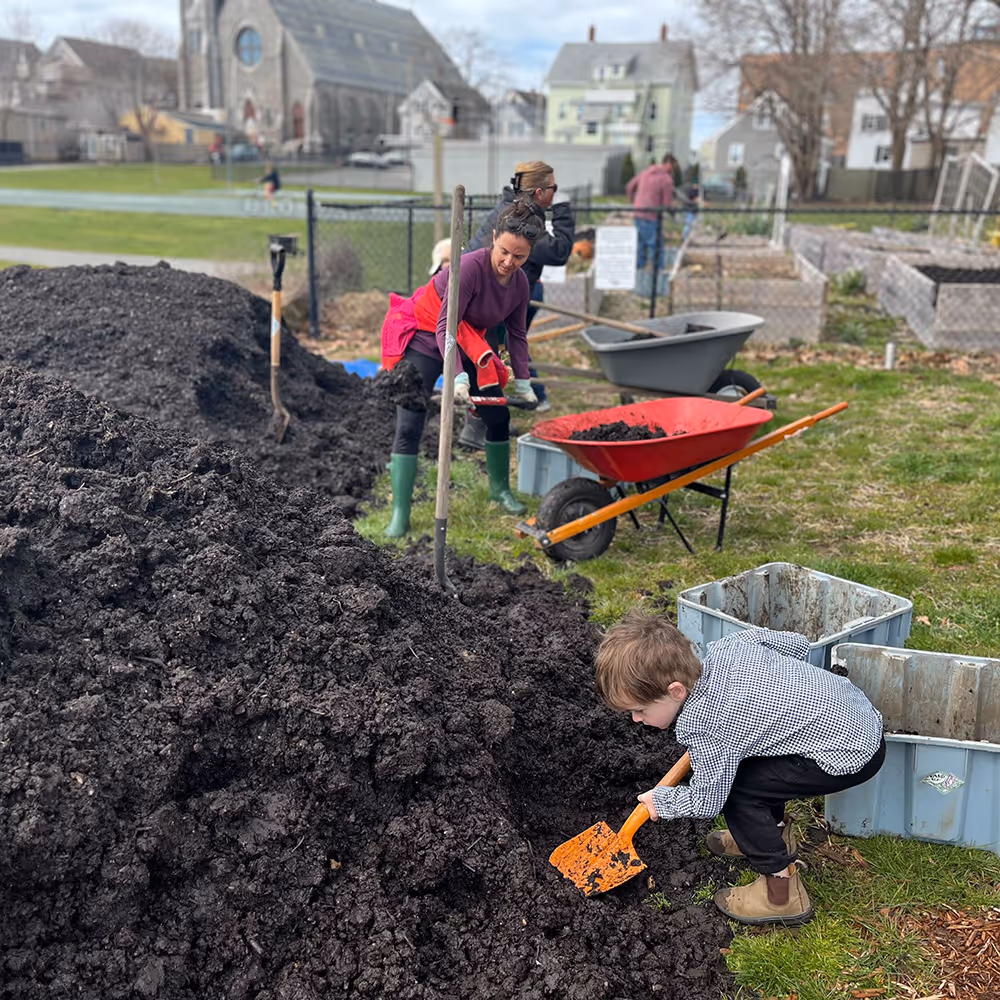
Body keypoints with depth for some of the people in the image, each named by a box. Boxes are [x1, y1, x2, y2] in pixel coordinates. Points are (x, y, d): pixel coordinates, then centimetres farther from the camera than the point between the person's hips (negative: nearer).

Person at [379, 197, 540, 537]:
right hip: (424, 339, -6)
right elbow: (445, 326, -29)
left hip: (466, 343, 7)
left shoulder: (520, 283, -6)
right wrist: (458, 377, -37)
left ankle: (500, 490, 29)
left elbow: (517, 336, 5)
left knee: (498, 416, 6)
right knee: (409, 425, -12)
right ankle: (399, 516, -8)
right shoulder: (471, 266, -28)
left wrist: (522, 383, 1)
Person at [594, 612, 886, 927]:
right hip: (862, 711, 10)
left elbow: (707, 801, -12)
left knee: (735, 787, -9)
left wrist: (660, 801, 7)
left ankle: (783, 894, 2)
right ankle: (774, 832, 38)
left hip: (852, 755, -10)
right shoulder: (728, 645, -3)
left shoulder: (699, 724, -24)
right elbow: (797, 644, 10)